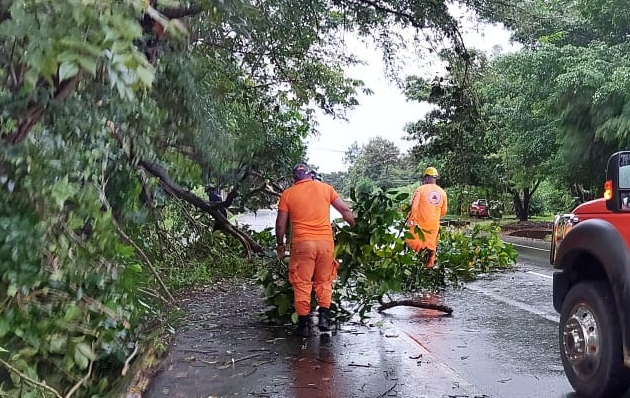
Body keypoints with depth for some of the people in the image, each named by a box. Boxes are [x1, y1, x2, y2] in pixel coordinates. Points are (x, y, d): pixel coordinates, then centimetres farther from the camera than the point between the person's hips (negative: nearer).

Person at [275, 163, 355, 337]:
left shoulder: (287, 194, 6)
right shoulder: (325, 188, 9)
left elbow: (280, 224, 6)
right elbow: (345, 210, 7)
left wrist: (280, 245, 19)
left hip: (302, 243, -2)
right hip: (326, 241, 2)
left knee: (302, 284, 6)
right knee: (324, 282, 15)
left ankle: (303, 323, 8)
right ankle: (324, 316, 4)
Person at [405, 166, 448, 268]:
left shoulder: (421, 189, -10)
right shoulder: (442, 192, 3)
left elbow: (413, 206, -12)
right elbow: (443, 211, 11)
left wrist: (410, 219, -1)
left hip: (420, 223, -4)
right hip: (434, 225, 4)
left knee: (411, 241, 8)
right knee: (431, 245, 14)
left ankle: (423, 248, -11)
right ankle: (430, 265, 17)